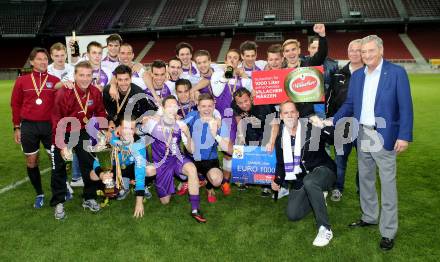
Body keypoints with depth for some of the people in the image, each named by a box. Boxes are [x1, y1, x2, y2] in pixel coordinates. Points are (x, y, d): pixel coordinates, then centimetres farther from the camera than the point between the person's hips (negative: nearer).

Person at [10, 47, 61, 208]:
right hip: (28, 126, 2)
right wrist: (17, 127, 6)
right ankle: (39, 194, 27)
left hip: (50, 126, -1)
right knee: (31, 162, 9)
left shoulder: (55, 81, -1)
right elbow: (16, 104, 7)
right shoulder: (22, 81, 3)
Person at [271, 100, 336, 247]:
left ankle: (325, 229, -26)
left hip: (322, 170, -5)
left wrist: (324, 125, -35)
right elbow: (281, 163, 16)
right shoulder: (280, 138, 4)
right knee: (292, 214, -4)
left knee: (309, 182, -39)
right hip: (301, 178, 6)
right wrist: (277, 181, 9)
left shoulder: (312, 129, -12)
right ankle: (318, 196, 23)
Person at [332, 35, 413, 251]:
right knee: (365, 179, 16)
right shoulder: (356, 75, 8)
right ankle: (369, 217, 35)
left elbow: (405, 106, -10)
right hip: (362, 135, 5)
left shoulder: (397, 72, -7)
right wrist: (331, 122, 1)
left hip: (384, 136, -5)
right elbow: (349, 104, 11)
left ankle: (388, 231, 12)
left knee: (387, 183, 1)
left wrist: (404, 136, -18)